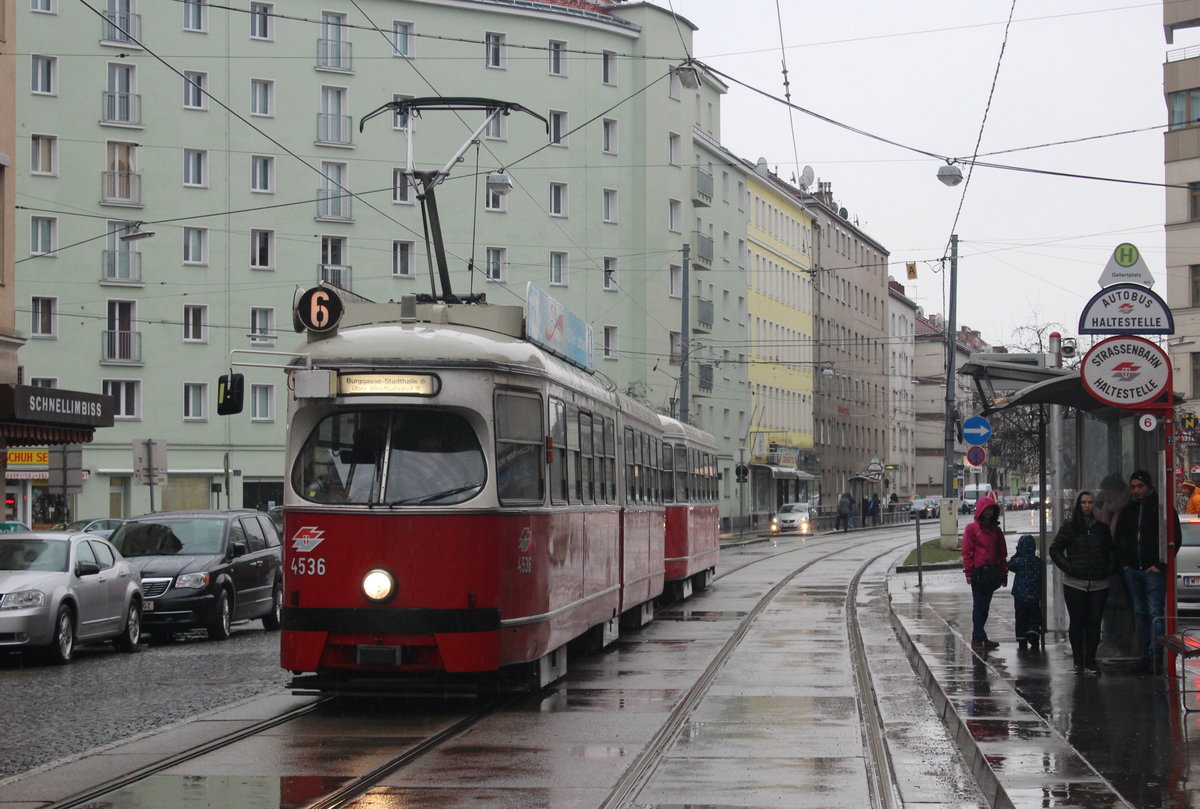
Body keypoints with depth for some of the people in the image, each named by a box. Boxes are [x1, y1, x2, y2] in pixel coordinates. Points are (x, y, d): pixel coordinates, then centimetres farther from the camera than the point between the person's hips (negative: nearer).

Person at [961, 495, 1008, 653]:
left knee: (985, 606, 11)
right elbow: (967, 552, -6)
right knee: (979, 606, -4)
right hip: (979, 573, -5)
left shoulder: (996, 530, 13)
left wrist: (1004, 573, 14)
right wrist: (969, 573, -12)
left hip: (993, 573, 5)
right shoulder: (972, 529, -3)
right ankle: (977, 639, -1)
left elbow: (1002, 552, 17)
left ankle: (981, 638, 17)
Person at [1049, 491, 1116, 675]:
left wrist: (1110, 568, 6)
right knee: (1077, 622, 0)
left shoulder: (1102, 528, 11)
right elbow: (1055, 549, 4)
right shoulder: (1069, 527, 3)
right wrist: (1068, 567, -5)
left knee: (1094, 622, 0)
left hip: (1099, 584, 2)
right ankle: (1078, 662, 8)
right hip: (1075, 584, -2)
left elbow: (1112, 551, 21)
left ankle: (1090, 661, 6)